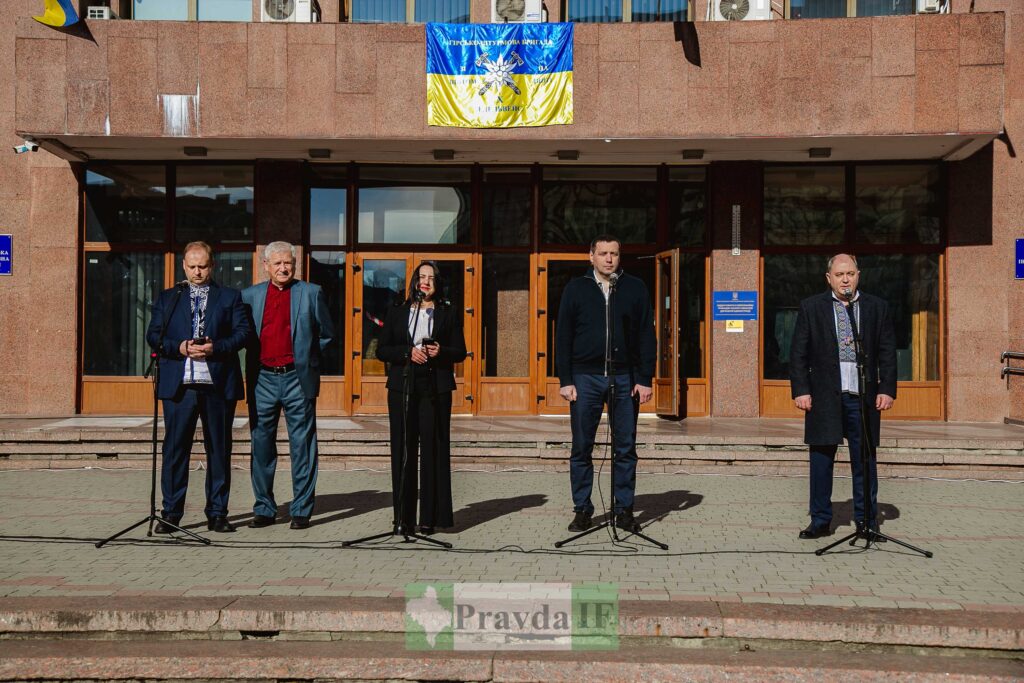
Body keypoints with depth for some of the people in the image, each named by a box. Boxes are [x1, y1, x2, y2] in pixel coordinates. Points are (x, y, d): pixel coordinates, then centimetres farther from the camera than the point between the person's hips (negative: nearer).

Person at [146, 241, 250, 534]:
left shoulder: (230, 297, 10)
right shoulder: (167, 298, 14)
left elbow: (242, 332, 1)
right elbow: (153, 336, 6)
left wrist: (216, 347, -15)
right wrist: (179, 348, -11)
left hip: (219, 385, 0)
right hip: (178, 385, 0)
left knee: (219, 450, 5)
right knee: (175, 449, 0)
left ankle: (217, 513, 13)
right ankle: (171, 513, 8)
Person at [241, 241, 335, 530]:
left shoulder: (311, 293, 4)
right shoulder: (249, 295, 9)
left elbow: (327, 334, 11)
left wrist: (307, 358, 7)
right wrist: (253, 362, 7)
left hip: (297, 379, -2)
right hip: (262, 379, 2)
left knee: (302, 447, 1)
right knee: (261, 446, 7)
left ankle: (301, 510, 8)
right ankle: (264, 509, 17)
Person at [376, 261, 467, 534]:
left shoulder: (449, 314, 11)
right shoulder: (397, 312, 14)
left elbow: (460, 352, 8)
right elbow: (382, 350, 8)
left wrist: (441, 352, -13)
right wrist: (408, 352, -9)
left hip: (435, 388, -1)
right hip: (402, 388, 1)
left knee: (433, 450, -3)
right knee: (403, 450, 0)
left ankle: (430, 517, 2)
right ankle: (403, 517, 4)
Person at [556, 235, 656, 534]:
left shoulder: (635, 288, 6)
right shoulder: (576, 288, 5)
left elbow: (646, 336, 5)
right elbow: (563, 337, 4)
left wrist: (645, 379, -1)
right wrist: (565, 381, -3)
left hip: (624, 378, 0)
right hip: (585, 377, 0)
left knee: (626, 449, 4)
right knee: (581, 449, 4)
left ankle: (624, 509, 14)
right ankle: (582, 509, 14)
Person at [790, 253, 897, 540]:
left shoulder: (877, 308, 9)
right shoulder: (811, 307, 5)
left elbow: (888, 353, 9)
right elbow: (798, 353, 3)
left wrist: (887, 389, 0)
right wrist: (801, 390, -5)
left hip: (864, 397, 1)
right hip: (824, 396, -1)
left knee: (864, 462, 5)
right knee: (821, 460, 3)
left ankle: (866, 520, 16)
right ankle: (820, 521, 13)